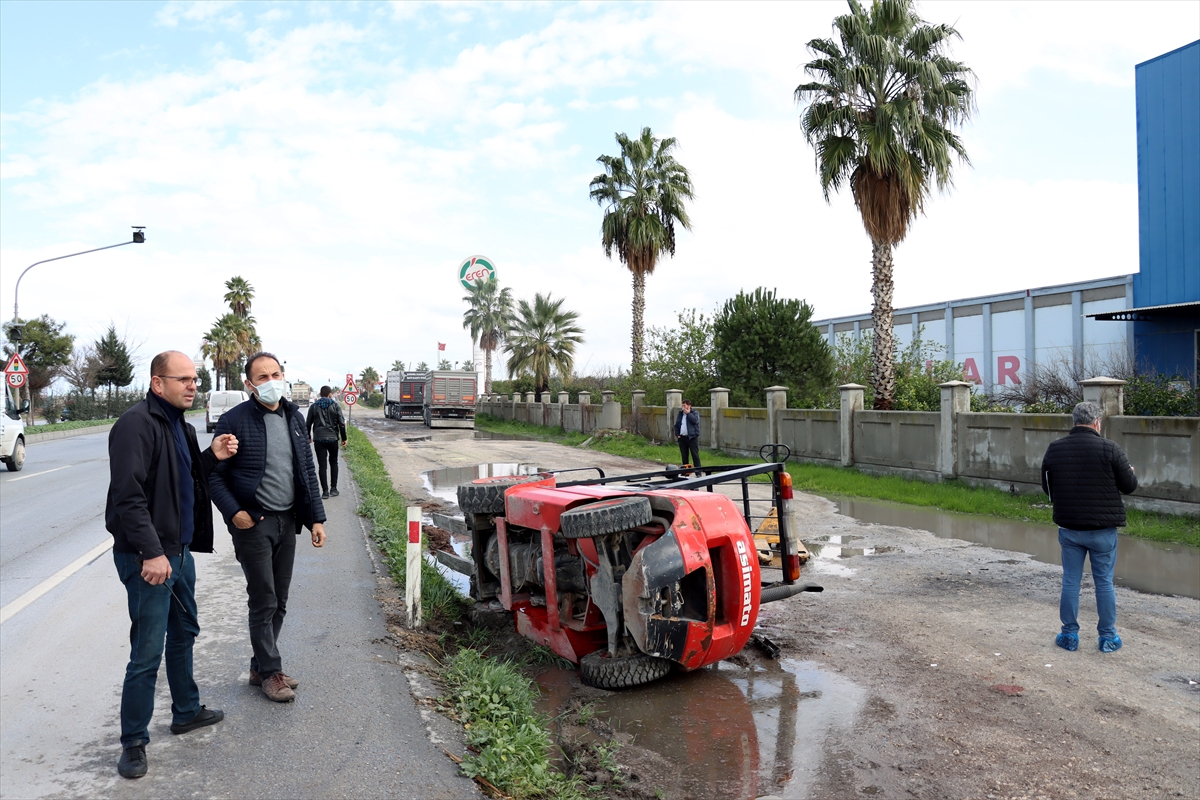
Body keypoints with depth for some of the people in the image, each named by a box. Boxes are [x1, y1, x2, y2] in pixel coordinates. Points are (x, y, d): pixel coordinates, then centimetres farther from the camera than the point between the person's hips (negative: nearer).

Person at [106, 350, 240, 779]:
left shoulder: (181, 426, 13)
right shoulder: (137, 423, -17)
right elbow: (128, 495, -23)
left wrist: (211, 457, 3)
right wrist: (151, 552, -26)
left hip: (179, 551, 10)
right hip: (148, 557, -9)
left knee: (184, 633, 21)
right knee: (147, 652, -2)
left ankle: (186, 711, 37)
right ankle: (133, 742, 13)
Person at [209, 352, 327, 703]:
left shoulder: (294, 418, 8)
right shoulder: (234, 420, -10)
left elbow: (308, 472, 11)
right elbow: (215, 475, -7)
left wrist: (316, 517, 7)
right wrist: (234, 512, -18)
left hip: (287, 521, 6)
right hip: (253, 523, -6)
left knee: (279, 603, 13)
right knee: (263, 602, 1)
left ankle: (260, 667, 28)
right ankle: (270, 672, 17)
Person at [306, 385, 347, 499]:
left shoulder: (314, 406, 3)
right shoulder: (335, 406, -1)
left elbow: (308, 423, 7)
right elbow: (341, 423, -4)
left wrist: (309, 437, 21)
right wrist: (344, 438, 4)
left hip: (319, 439, 0)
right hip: (333, 438, 0)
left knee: (322, 465, 2)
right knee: (333, 463, 16)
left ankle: (325, 491, -1)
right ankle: (333, 488, 13)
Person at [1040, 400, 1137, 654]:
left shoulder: (1054, 450, -1)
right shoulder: (1110, 449, -12)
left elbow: (1047, 488, 7)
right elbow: (1129, 486, -4)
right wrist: (1131, 473, 17)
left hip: (1068, 528, 2)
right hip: (1103, 529, -2)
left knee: (1070, 581, 10)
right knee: (1104, 583, 9)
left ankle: (1069, 635, 17)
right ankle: (1108, 637, 18)